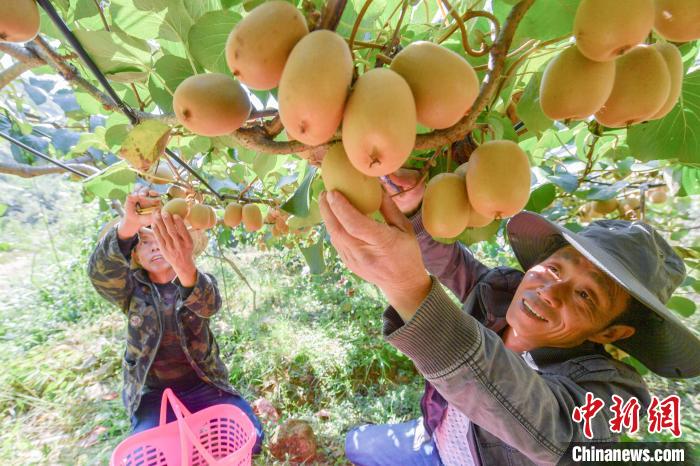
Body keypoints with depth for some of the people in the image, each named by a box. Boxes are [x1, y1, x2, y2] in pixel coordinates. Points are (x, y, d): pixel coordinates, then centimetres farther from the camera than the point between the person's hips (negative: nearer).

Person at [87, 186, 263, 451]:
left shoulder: (203, 282, -6)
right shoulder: (132, 289, -3)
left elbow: (208, 305, -30)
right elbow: (100, 274, -26)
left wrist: (186, 267, -53)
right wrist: (128, 225, -48)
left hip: (204, 386, 0)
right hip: (153, 395, 0)